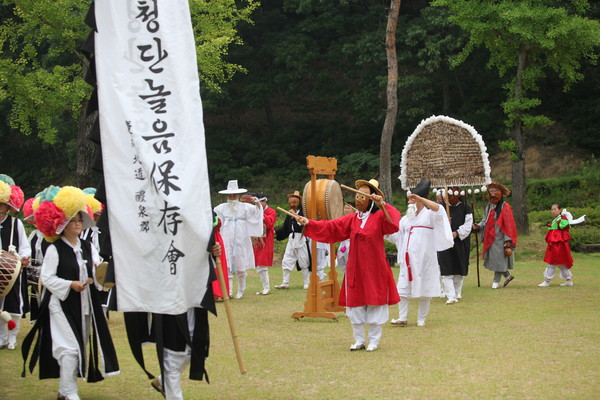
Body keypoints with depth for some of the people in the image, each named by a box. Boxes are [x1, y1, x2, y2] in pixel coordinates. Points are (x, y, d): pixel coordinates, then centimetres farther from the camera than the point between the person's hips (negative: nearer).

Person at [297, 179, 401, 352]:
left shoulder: (379, 217, -4)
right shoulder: (352, 219, 8)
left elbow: (394, 223, -23)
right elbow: (330, 226, 2)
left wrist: (383, 205, -34)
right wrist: (309, 223, -9)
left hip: (374, 270, -4)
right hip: (355, 270, 4)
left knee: (374, 305, 2)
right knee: (355, 306, 8)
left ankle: (374, 342, 13)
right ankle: (359, 341, 19)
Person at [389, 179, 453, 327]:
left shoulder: (429, 215, 0)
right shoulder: (406, 219, 17)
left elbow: (438, 209, -22)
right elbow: (394, 235, 17)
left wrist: (419, 198, -29)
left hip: (424, 259, -5)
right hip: (407, 259, 5)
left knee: (424, 292, 1)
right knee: (402, 289, 0)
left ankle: (421, 319, 9)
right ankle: (402, 318, 3)